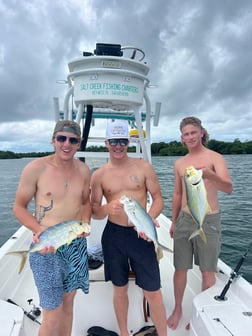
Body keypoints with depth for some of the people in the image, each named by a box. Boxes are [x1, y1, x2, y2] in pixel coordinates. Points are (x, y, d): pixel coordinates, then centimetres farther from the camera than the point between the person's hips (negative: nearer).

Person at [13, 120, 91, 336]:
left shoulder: (83, 170, 0)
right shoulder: (36, 168, -12)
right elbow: (19, 208, -4)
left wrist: (85, 222, -6)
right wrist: (40, 230, -19)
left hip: (77, 245, 5)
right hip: (46, 247, -4)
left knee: (68, 302, 21)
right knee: (53, 316, 3)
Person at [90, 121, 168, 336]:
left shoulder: (144, 167, -2)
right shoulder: (99, 175, -1)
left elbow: (158, 198, 0)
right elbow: (95, 212, 1)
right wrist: (107, 208, -21)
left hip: (141, 235, -1)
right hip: (113, 235, 1)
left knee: (153, 292, 6)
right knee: (120, 289, 18)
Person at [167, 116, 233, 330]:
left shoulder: (215, 158, -6)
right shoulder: (179, 163, 8)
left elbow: (228, 188, -20)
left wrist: (209, 174, -40)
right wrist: (173, 221, 15)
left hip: (209, 220, -3)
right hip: (184, 219, 4)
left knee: (207, 272, 10)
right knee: (180, 269, 12)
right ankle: (178, 309, 35)